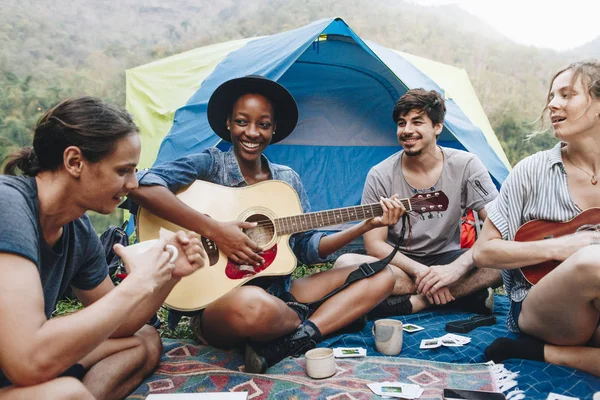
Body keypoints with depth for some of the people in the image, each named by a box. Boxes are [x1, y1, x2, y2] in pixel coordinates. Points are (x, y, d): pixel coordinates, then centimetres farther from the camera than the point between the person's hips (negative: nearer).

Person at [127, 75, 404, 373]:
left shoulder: (288, 179, 11)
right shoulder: (211, 165, -5)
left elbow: (308, 247, 10)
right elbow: (142, 187, -23)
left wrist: (367, 225, 0)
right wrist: (214, 231, -26)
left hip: (281, 293, 7)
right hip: (218, 302, -6)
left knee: (381, 275, -1)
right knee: (254, 305, -44)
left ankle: (283, 344, -18)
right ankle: (310, 322, -7)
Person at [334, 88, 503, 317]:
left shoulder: (465, 165, -10)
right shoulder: (380, 176, -11)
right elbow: (374, 245, -12)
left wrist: (457, 267, -27)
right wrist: (419, 270, -26)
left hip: (446, 259, 1)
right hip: (400, 264, 0)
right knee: (346, 264, -30)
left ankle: (415, 301, -22)